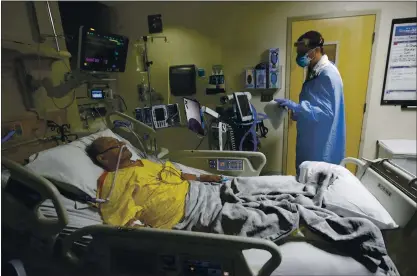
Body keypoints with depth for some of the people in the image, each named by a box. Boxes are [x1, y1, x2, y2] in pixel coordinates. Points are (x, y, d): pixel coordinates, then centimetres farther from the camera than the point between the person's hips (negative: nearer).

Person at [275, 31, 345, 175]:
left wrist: (295, 106, -32)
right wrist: (295, 112, 6)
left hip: (323, 143, -9)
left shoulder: (328, 74, -21)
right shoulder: (314, 71, 9)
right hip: (311, 138, 9)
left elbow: (326, 111, -26)